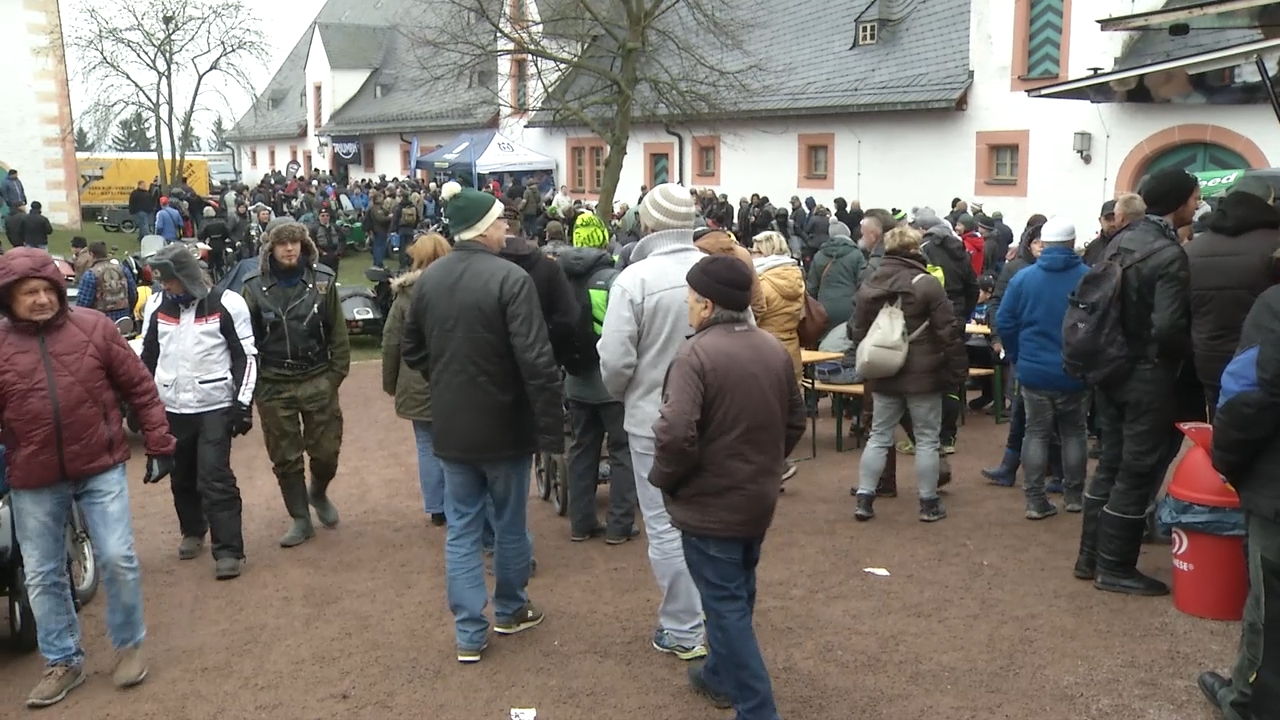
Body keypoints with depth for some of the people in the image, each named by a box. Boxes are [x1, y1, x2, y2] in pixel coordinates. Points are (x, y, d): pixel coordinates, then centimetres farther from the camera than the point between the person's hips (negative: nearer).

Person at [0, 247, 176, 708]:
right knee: (43, 576, 11)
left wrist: (159, 445, 2)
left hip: (100, 468, -1)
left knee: (117, 559, -1)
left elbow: (139, 389, 2)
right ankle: (63, 662, 28)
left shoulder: (94, 327, -3)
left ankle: (129, 646, 21)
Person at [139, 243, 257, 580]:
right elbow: (148, 356, 15)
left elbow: (245, 356, -6)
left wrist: (243, 403, -10)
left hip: (215, 406, -4)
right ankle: (192, 531, 35)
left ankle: (228, 550, -4)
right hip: (171, 408, 5)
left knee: (216, 478, -8)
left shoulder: (226, 304, -8)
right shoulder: (156, 306, 5)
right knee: (182, 476, 15)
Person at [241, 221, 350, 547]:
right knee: (285, 458, 8)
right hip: (273, 386, 0)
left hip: (318, 380, 0)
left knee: (326, 451, 6)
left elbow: (338, 333, 0)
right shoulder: (255, 287, -2)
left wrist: (336, 374, -4)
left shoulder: (323, 281, -2)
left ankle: (318, 493, 37)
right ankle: (301, 520, 23)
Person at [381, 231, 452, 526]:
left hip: (418, 386, 0)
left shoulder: (406, 295, -5)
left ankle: (436, 508, 16)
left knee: (428, 447, 9)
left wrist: (390, 382, 10)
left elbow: (391, 343, -2)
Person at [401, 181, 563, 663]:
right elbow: (536, 361, -24)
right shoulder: (510, 278, -19)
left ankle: (469, 633, 15)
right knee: (510, 523, 16)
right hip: (503, 424, -4)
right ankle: (511, 610, 34)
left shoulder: (428, 278, 1)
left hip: (449, 424, 5)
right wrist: (552, 428, -19)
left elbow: (412, 351, 12)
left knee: (461, 528, 12)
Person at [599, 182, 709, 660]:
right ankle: (709, 614, 34)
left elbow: (615, 360, -16)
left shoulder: (635, 279, -18)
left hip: (656, 419, -5)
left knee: (667, 525, 7)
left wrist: (622, 393, 6)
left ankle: (683, 629, 15)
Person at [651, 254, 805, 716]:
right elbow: (795, 422, 12)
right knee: (736, 595, 23)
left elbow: (676, 434, -30)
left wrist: (663, 478, -12)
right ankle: (721, 676, 41)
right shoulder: (775, 349, 3)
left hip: (710, 505, -8)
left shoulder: (696, 353, -22)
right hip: (758, 499, 8)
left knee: (726, 606, 2)